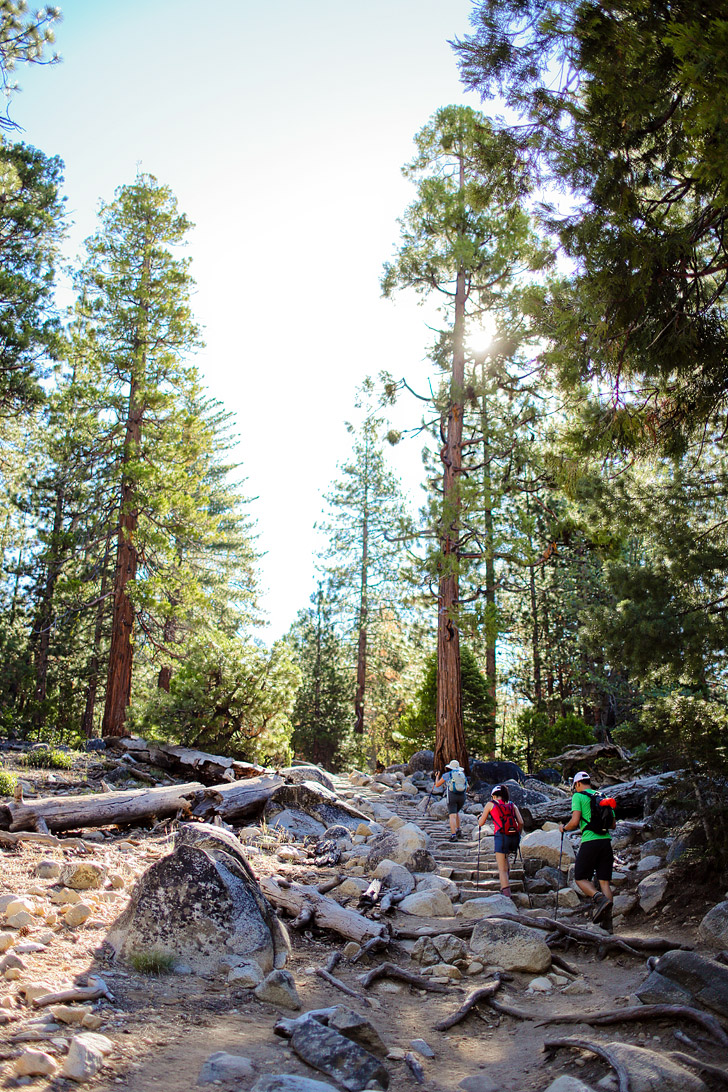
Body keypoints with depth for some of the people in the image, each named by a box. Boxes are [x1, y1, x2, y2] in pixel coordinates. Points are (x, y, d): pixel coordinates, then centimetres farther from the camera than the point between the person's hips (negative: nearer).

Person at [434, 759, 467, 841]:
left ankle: (453, 835, -20)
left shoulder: (446, 775, 7)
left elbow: (437, 785, 16)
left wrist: (437, 776, 33)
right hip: (462, 797, 4)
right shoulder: (463, 774, 16)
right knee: (456, 812, 27)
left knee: (452, 816, -7)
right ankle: (458, 830, 21)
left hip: (452, 796, -4)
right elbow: (466, 786, 30)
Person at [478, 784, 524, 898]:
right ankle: (505, 884, 30)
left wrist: (481, 816, 34)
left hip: (502, 836, -4)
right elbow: (521, 822, 8)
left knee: (502, 869, -1)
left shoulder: (490, 804, 11)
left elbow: (480, 823, 14)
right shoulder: (512, 805, 20)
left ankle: (507, 894, -13)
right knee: (504, 856, 33)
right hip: (514, 837, 4)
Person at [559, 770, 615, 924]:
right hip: (606, 841, 6)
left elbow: (575, 822, -12)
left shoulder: (578, 796, -1)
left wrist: (564, 828, 7)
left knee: (580, 878, 7)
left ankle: (600, 898, -19)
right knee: (605, 881, 9)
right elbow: (613, 825, 17)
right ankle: (607, 917, 0)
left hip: (590, 842, -6)